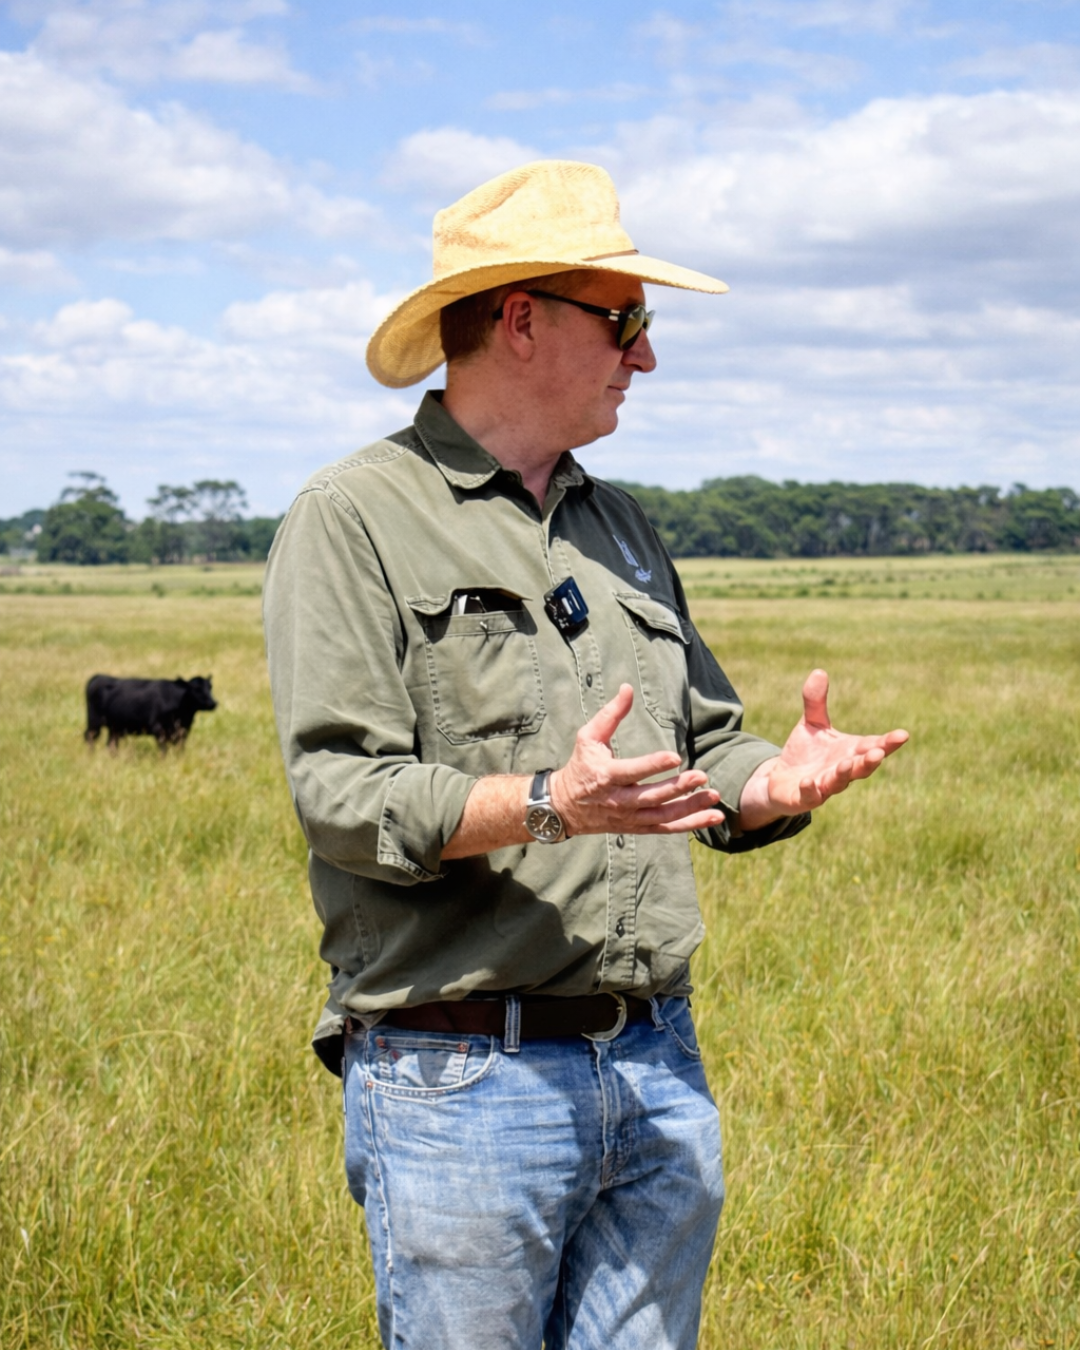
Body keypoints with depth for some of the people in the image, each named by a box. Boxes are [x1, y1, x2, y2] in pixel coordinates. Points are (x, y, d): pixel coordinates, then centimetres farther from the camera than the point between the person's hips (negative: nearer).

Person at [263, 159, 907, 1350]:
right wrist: (547, 805, -27)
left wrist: (778, 781, -4)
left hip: (659, 1071, 6)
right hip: (461, 1078, -6)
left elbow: (704, 749, 19)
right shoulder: (355, 518, -4)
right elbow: (342, 793, -13)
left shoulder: (619, 524, 18)